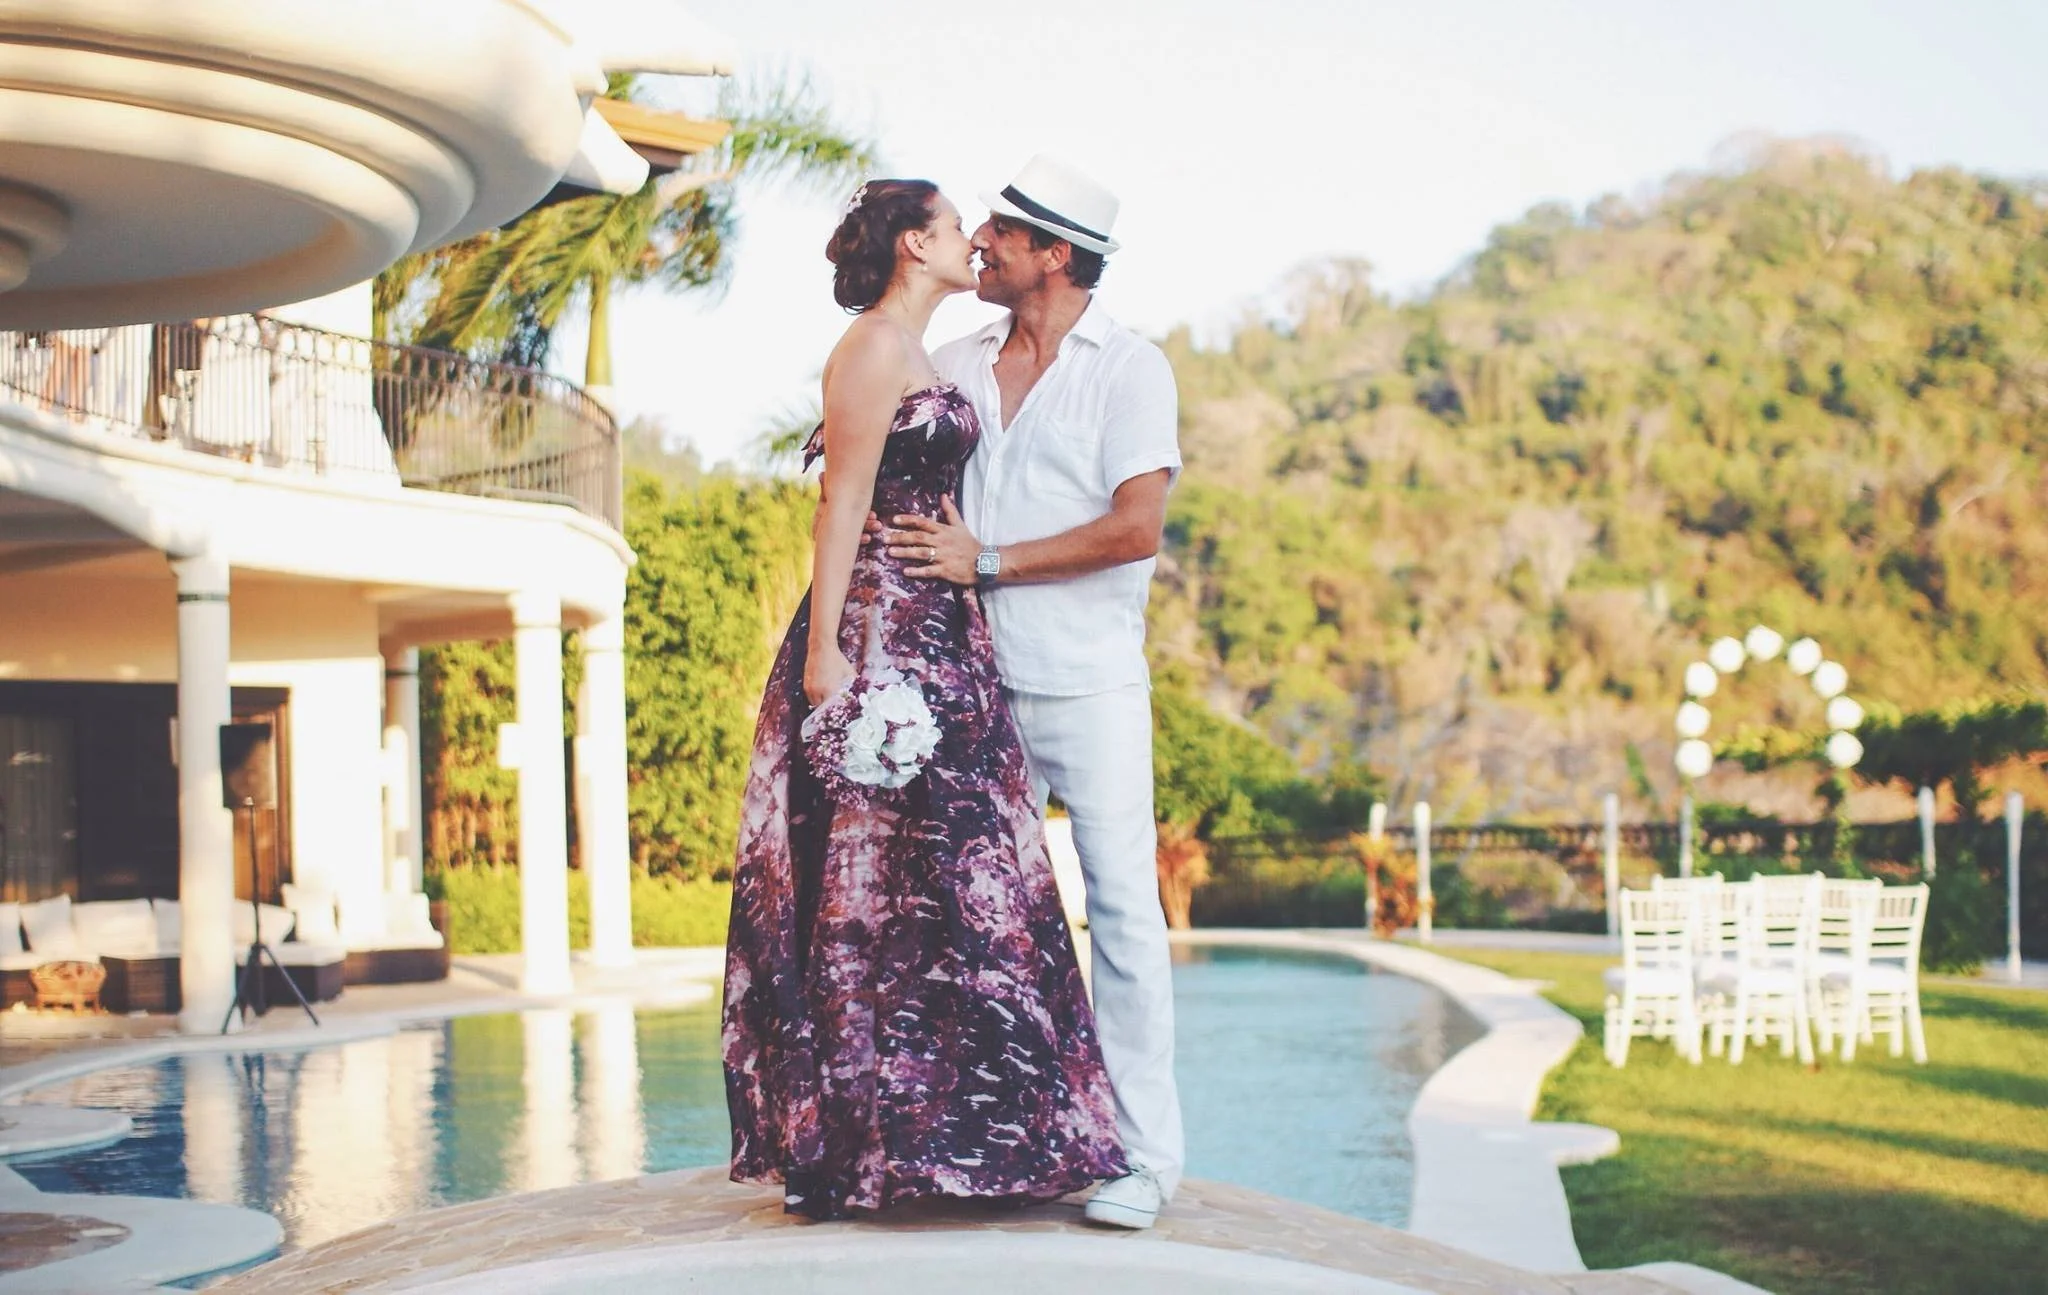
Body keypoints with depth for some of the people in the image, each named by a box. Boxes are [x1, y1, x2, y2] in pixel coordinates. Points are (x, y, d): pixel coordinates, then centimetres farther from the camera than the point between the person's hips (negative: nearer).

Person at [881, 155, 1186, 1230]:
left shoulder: (1131, 369, -2)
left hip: (1090, 686, -5)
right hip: (978, 685, 5)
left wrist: (987, 560, -12)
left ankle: (1143, 1155, 3)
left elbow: (1135, 529, -12)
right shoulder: (954, 365, 14)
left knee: (1122, 908, -4)